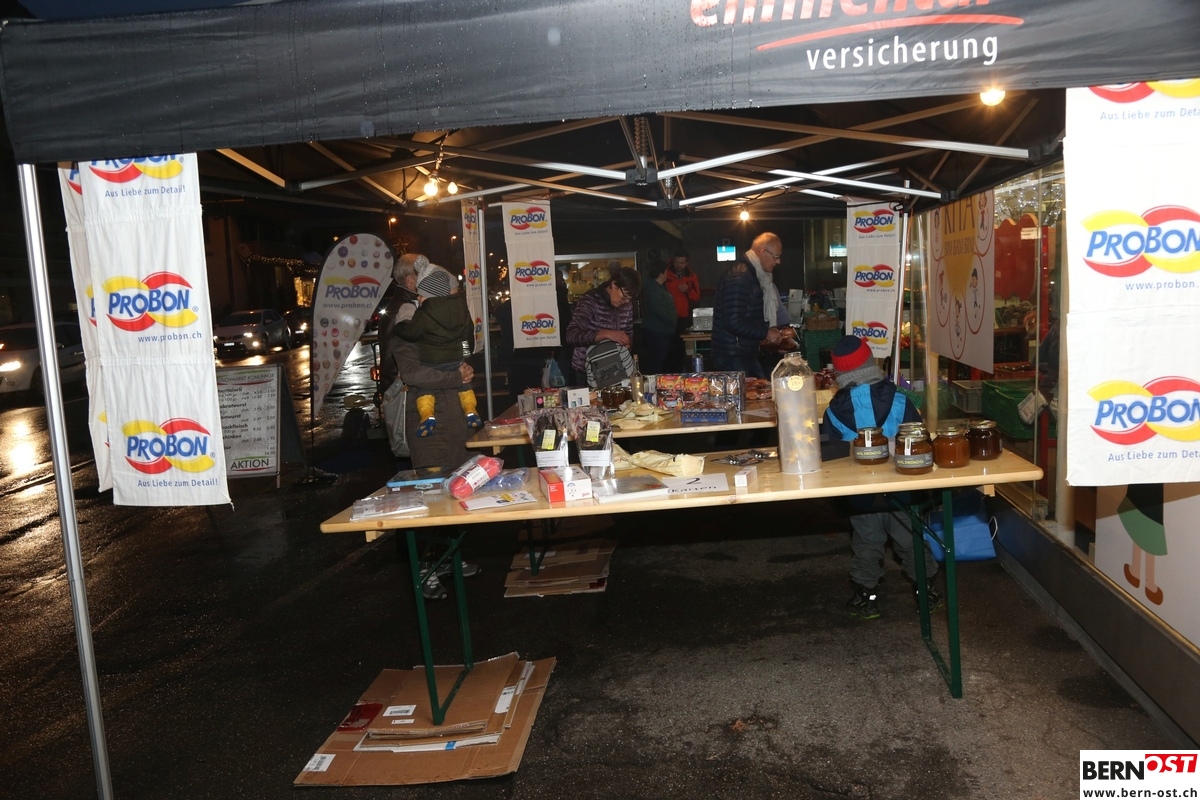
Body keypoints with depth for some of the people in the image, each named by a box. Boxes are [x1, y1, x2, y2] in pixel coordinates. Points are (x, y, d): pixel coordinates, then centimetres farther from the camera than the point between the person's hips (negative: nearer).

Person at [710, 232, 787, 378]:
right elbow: (733, 322, -26)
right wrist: (766, 333, -16)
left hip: (747, 355, 10)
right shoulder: (739, 277, -18)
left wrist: (769, 331, 11)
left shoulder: (751, 274, 16)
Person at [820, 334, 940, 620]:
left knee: (866, 544, 15)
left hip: (860, 494, 0)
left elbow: (829, 453, -4)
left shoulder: (835, 409, -11)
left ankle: (867, 596, 24)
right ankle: (925, 588, 32)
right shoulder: (898, 399, -12)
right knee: (910, 539, 17)